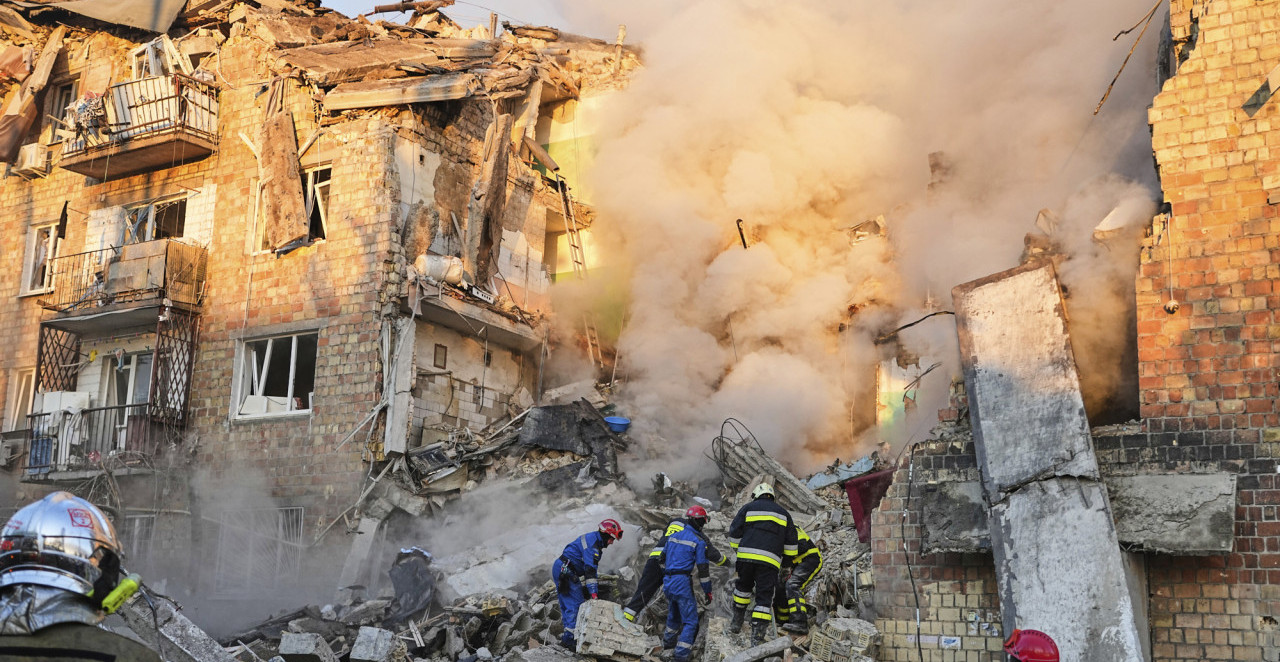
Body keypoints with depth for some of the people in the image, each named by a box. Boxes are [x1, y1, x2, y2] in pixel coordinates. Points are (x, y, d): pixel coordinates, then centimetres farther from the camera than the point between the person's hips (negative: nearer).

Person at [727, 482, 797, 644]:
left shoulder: (748, 508, 14)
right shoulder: (783, 513, 20)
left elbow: (734, 533, 10)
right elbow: (791, 543, 19)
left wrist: (737, 549, 24)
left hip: (746, 556, 0)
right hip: (770, 561, 0)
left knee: (743, 587, 25)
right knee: (764, 597, 1)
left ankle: (737, 622, 30)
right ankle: (757, 635, -7)